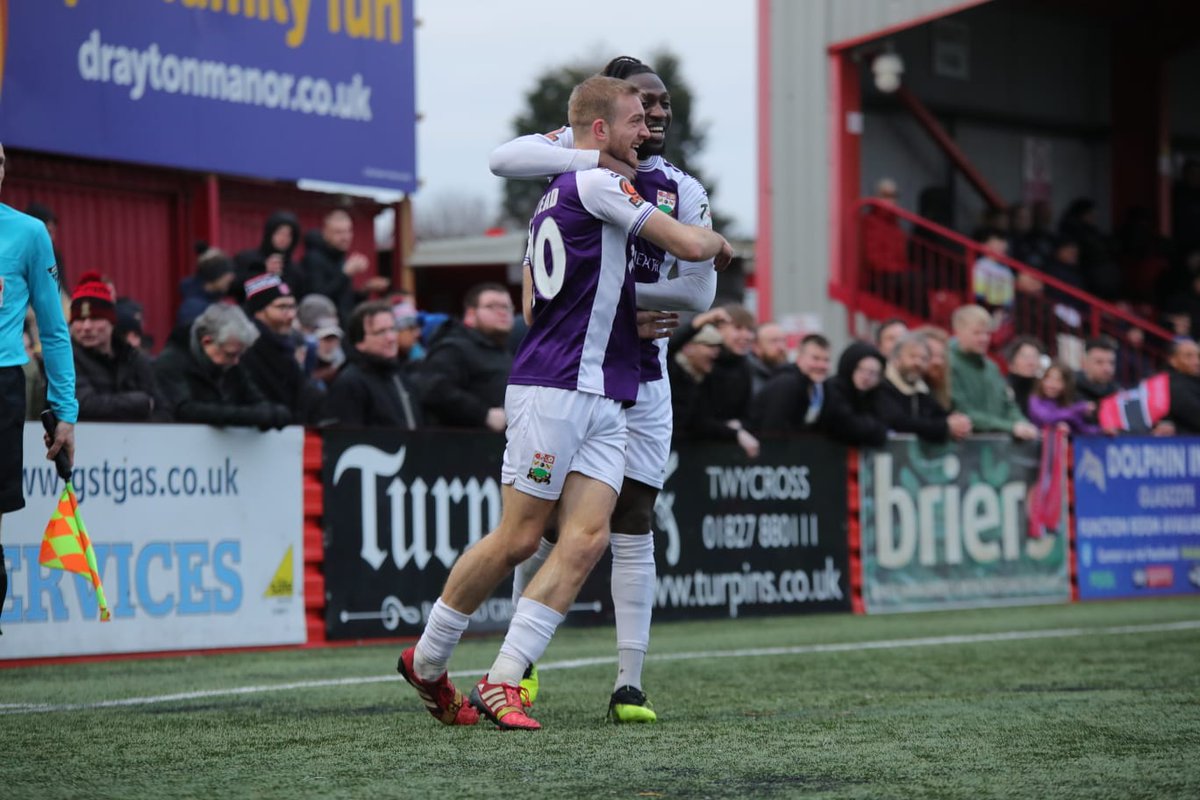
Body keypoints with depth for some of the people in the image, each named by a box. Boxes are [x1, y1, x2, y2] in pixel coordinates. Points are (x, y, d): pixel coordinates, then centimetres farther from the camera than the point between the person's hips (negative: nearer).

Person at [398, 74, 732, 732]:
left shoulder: (550, 201, 21)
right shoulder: (596, 183, -8)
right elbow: (690, 245, -11)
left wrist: (635, 315, 22)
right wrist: (720, 243, 12)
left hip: (605, 400, 9)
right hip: (555, 387, -9)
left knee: (586, 538, -5)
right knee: (519, 538, -4)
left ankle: (502, 680, -6)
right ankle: (426, 659, 12)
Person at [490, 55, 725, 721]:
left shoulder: (683, 192, 4)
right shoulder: (580, 150, 0)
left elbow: (699, 291, -6)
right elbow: (505, 159, -21)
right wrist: (598, 160, -29)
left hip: (639, 372, 1)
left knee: (634, 528, -1)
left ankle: (628, 684, 0)